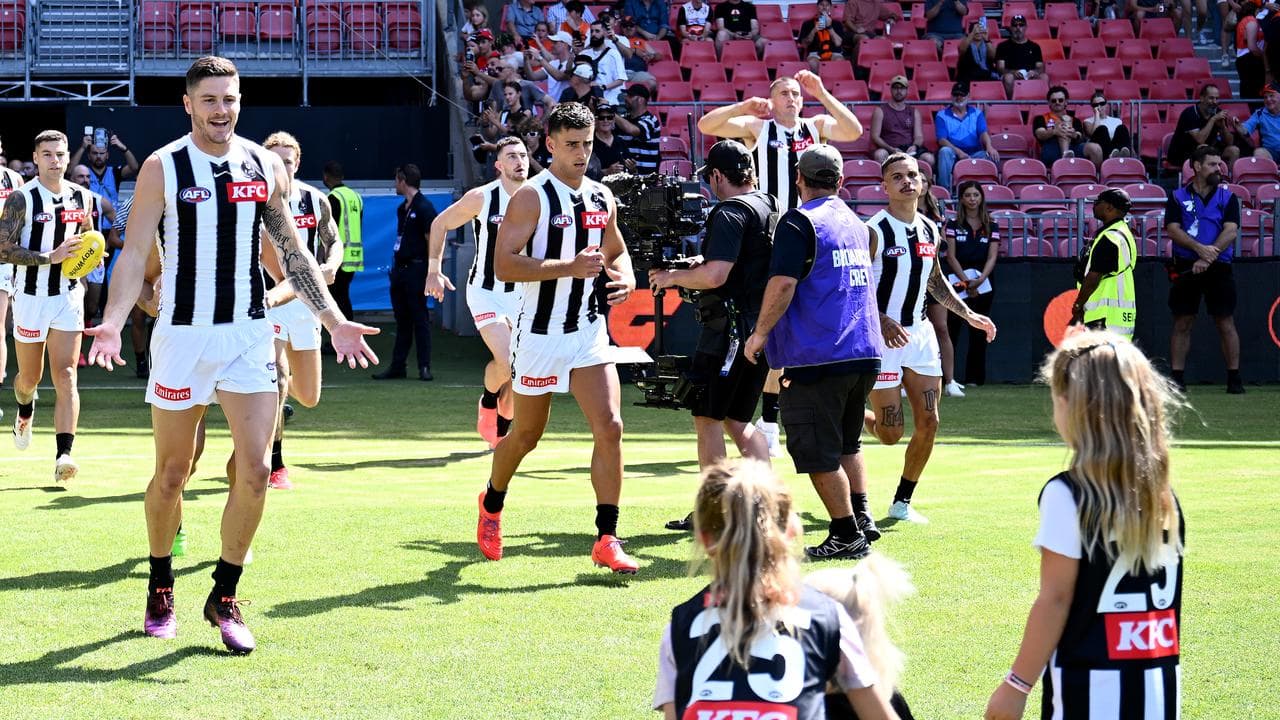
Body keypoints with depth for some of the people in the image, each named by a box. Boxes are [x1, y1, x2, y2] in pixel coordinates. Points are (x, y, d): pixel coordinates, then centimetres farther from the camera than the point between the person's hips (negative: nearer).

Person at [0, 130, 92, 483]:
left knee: (65, 376, -11)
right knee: (30, 377, 13)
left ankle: (64, 454, -20)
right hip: (31, 296, -2)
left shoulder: (82, 197, 5)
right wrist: (51, 257, -24)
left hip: (68, 297, 2)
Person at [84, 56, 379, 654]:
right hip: (183, 335, -2)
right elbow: (135, 253, -8)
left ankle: (224, 596, 7)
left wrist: (335, 322, 6)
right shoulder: (162, 168, -5)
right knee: (171, 473, 7)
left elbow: (292, 252, 12)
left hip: (249, 334, 3)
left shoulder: (266, 166, 5)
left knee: (254, 470, -7)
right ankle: (161, 590, 26)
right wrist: (112, 324, -23)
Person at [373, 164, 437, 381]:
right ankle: (397, 366, 13)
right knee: (402, 320, 10)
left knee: (420, 318, -4)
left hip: (416, 268, -8)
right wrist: (394, 266, 17)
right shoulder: (401, 208, 16)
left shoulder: (424, 208, -10)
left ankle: (424, 367, -1)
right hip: (400, 269, 8)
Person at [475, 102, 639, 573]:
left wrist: (626, 278, 2)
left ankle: (607, 540, -8)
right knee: (525, 435, 11)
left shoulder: (602, 198, 9)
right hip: (540, 334, -4)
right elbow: (504, 265, -20)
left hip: (589, 333, 4)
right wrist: (570, 267, -26)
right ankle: (492, 503, 41)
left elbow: (617, 252, 25)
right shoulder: (532, 197, -11)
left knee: (609, 427, -11)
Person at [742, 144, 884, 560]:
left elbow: (783, 283, -17)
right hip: (865, 354, 8)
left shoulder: (799, 222, -8)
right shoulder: (855, 223, 15)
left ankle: (848, 534, 0)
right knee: (847, 444, 23)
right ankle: (862, 517, 14)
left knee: (818, 453, 0)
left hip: (817, 356, -8)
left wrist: (760, 334, -8)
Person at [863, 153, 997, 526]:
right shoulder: (874, 231, -14)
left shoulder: (930, 230, 7)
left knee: (928, 422, 0)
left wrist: (968, 314, 13)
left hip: (919, 333, 6)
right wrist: (882, 322, -29)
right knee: (890, 432, -5)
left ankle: (902, 502, 15)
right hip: (883, 336, -6)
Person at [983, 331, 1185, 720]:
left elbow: (1056, 599, -11)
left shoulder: (1067, 495, -11)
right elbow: (1166, 594, 9)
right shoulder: (1163, 495, 6)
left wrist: (1016, 686, -4)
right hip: (1160, 688, 6)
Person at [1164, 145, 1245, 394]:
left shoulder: (1227, 197, 7)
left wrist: (1208, 259, -18)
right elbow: (1173, 229, -4)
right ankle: (1177, 378, 6)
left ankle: (1234, 379, 3)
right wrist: (1199, 248, -19)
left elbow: (1231, 231, -5)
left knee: (1226, 323, -1)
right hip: (1185, 267, 0)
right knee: (1182, 324, 3)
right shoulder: (1178, 197, 7)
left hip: (1218, 268, 0)